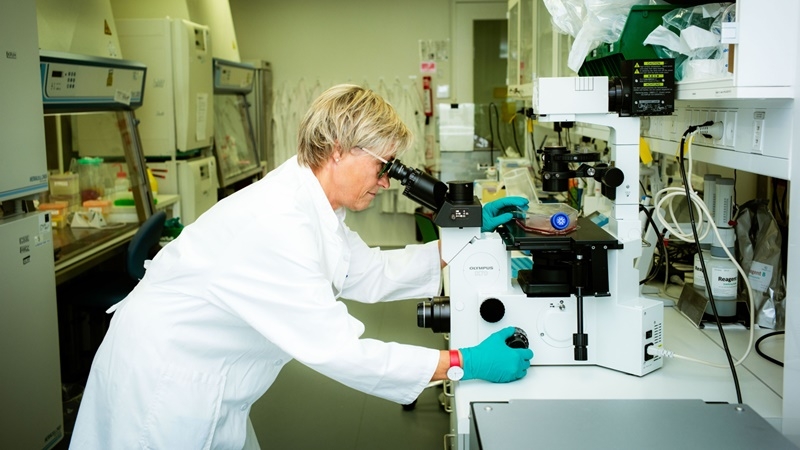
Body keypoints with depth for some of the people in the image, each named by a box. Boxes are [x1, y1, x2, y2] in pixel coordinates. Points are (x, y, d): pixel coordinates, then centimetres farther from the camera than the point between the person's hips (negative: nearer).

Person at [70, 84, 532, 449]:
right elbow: (337, 350, -30)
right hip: (162, 386, -9)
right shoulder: (277, 223, -30)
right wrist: (466, 363, -26)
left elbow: (370, 273, 10)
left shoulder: (312, 202, -2)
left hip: (210, 389, 9)